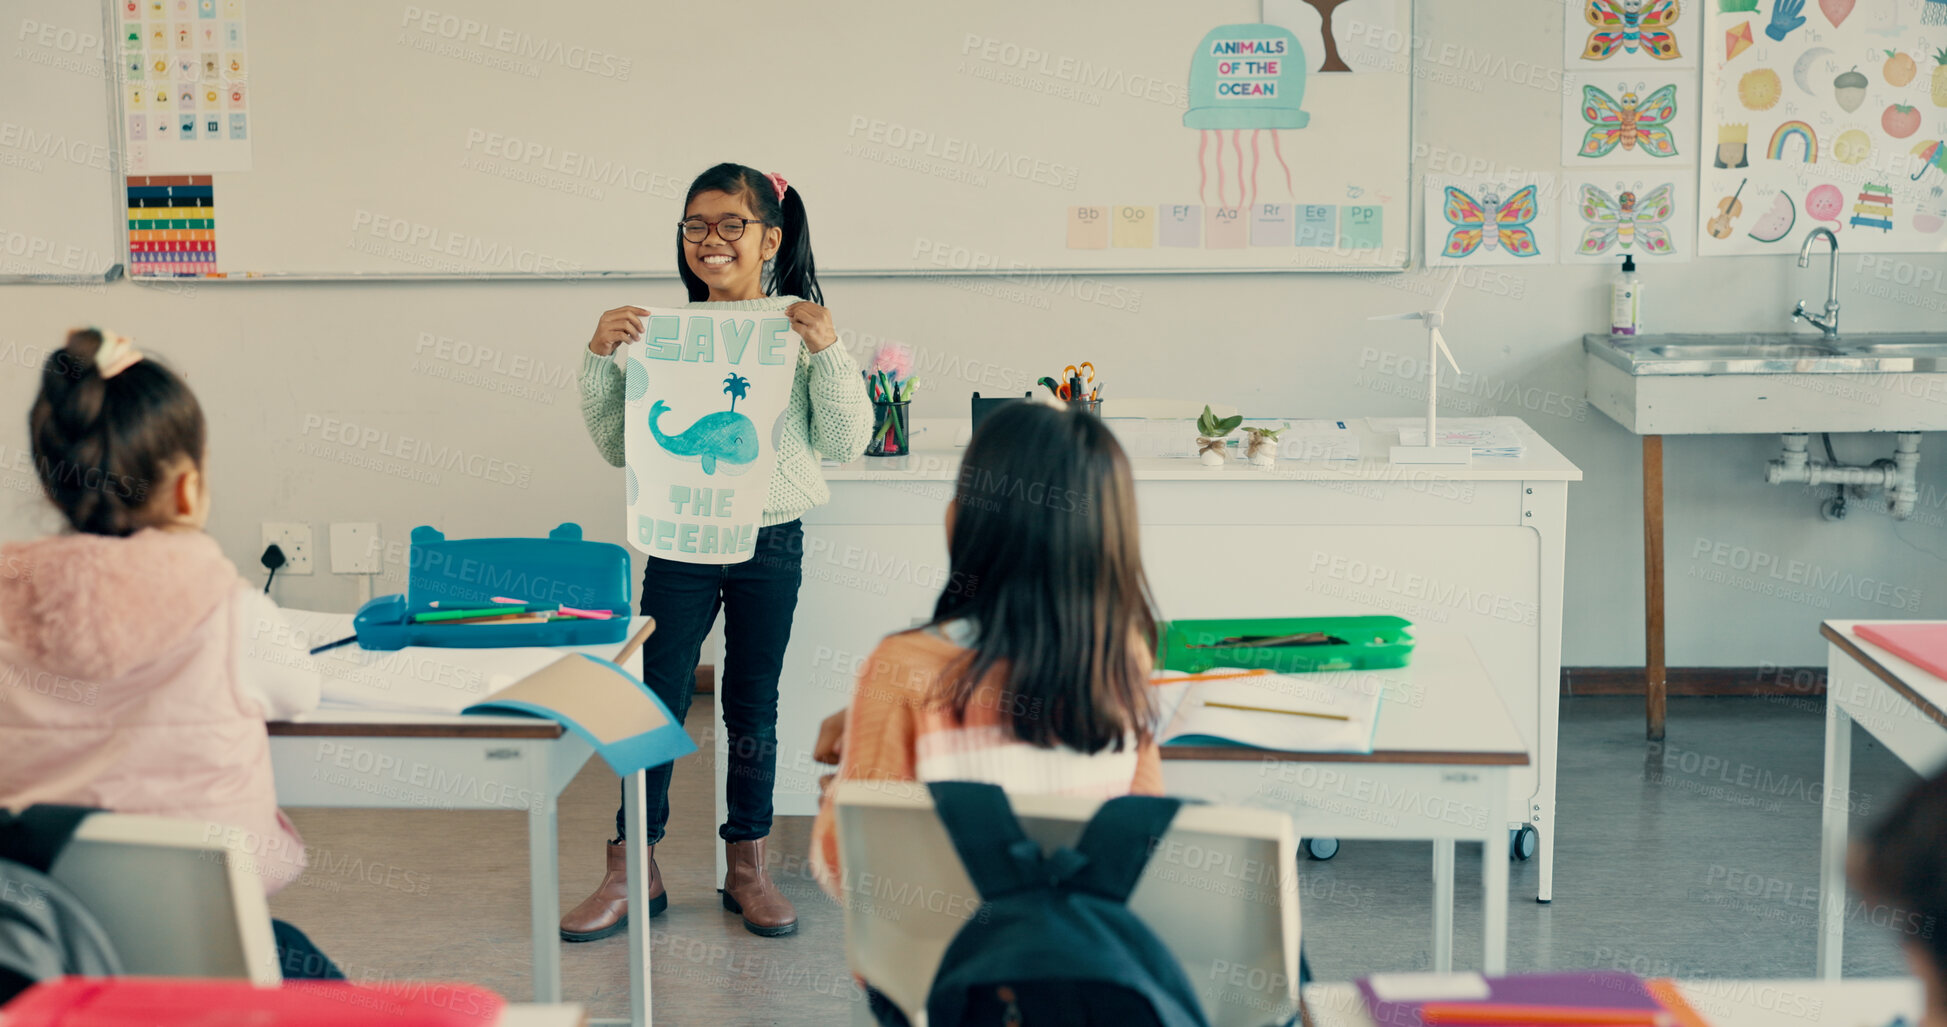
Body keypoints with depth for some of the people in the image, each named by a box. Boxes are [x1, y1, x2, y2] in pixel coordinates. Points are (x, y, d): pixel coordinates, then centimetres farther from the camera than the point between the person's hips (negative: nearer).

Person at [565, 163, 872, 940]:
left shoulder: (801, 327, 0)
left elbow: (845, 443, -2)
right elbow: (616, 446, 7)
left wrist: (828, 352, -14)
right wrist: (600, 361, -5)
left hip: (772, 540, 0)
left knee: (753, 702, 10)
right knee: (657, 700, 1)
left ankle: (748, 867, 23)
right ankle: (634, 869, 13)